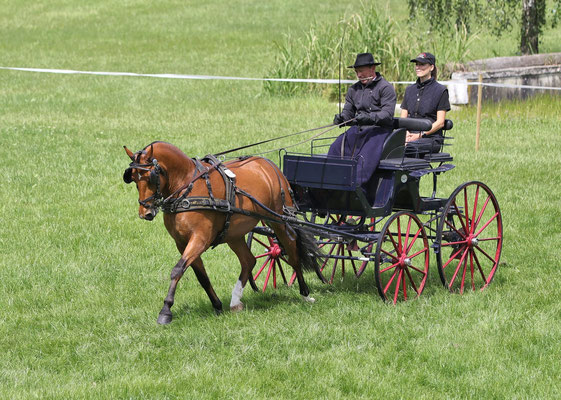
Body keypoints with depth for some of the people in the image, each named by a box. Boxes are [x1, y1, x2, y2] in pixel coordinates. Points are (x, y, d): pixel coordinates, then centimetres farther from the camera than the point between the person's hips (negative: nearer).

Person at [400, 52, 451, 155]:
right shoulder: (410, 90, 20)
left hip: (431, 138, -4)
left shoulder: (440, 90, 3)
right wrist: (406, 133, -6)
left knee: (409, 146, -37)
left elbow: (440, 122, -3)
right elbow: (403, 118, 17)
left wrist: (421, 135, -14)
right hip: (410, 136, 4)